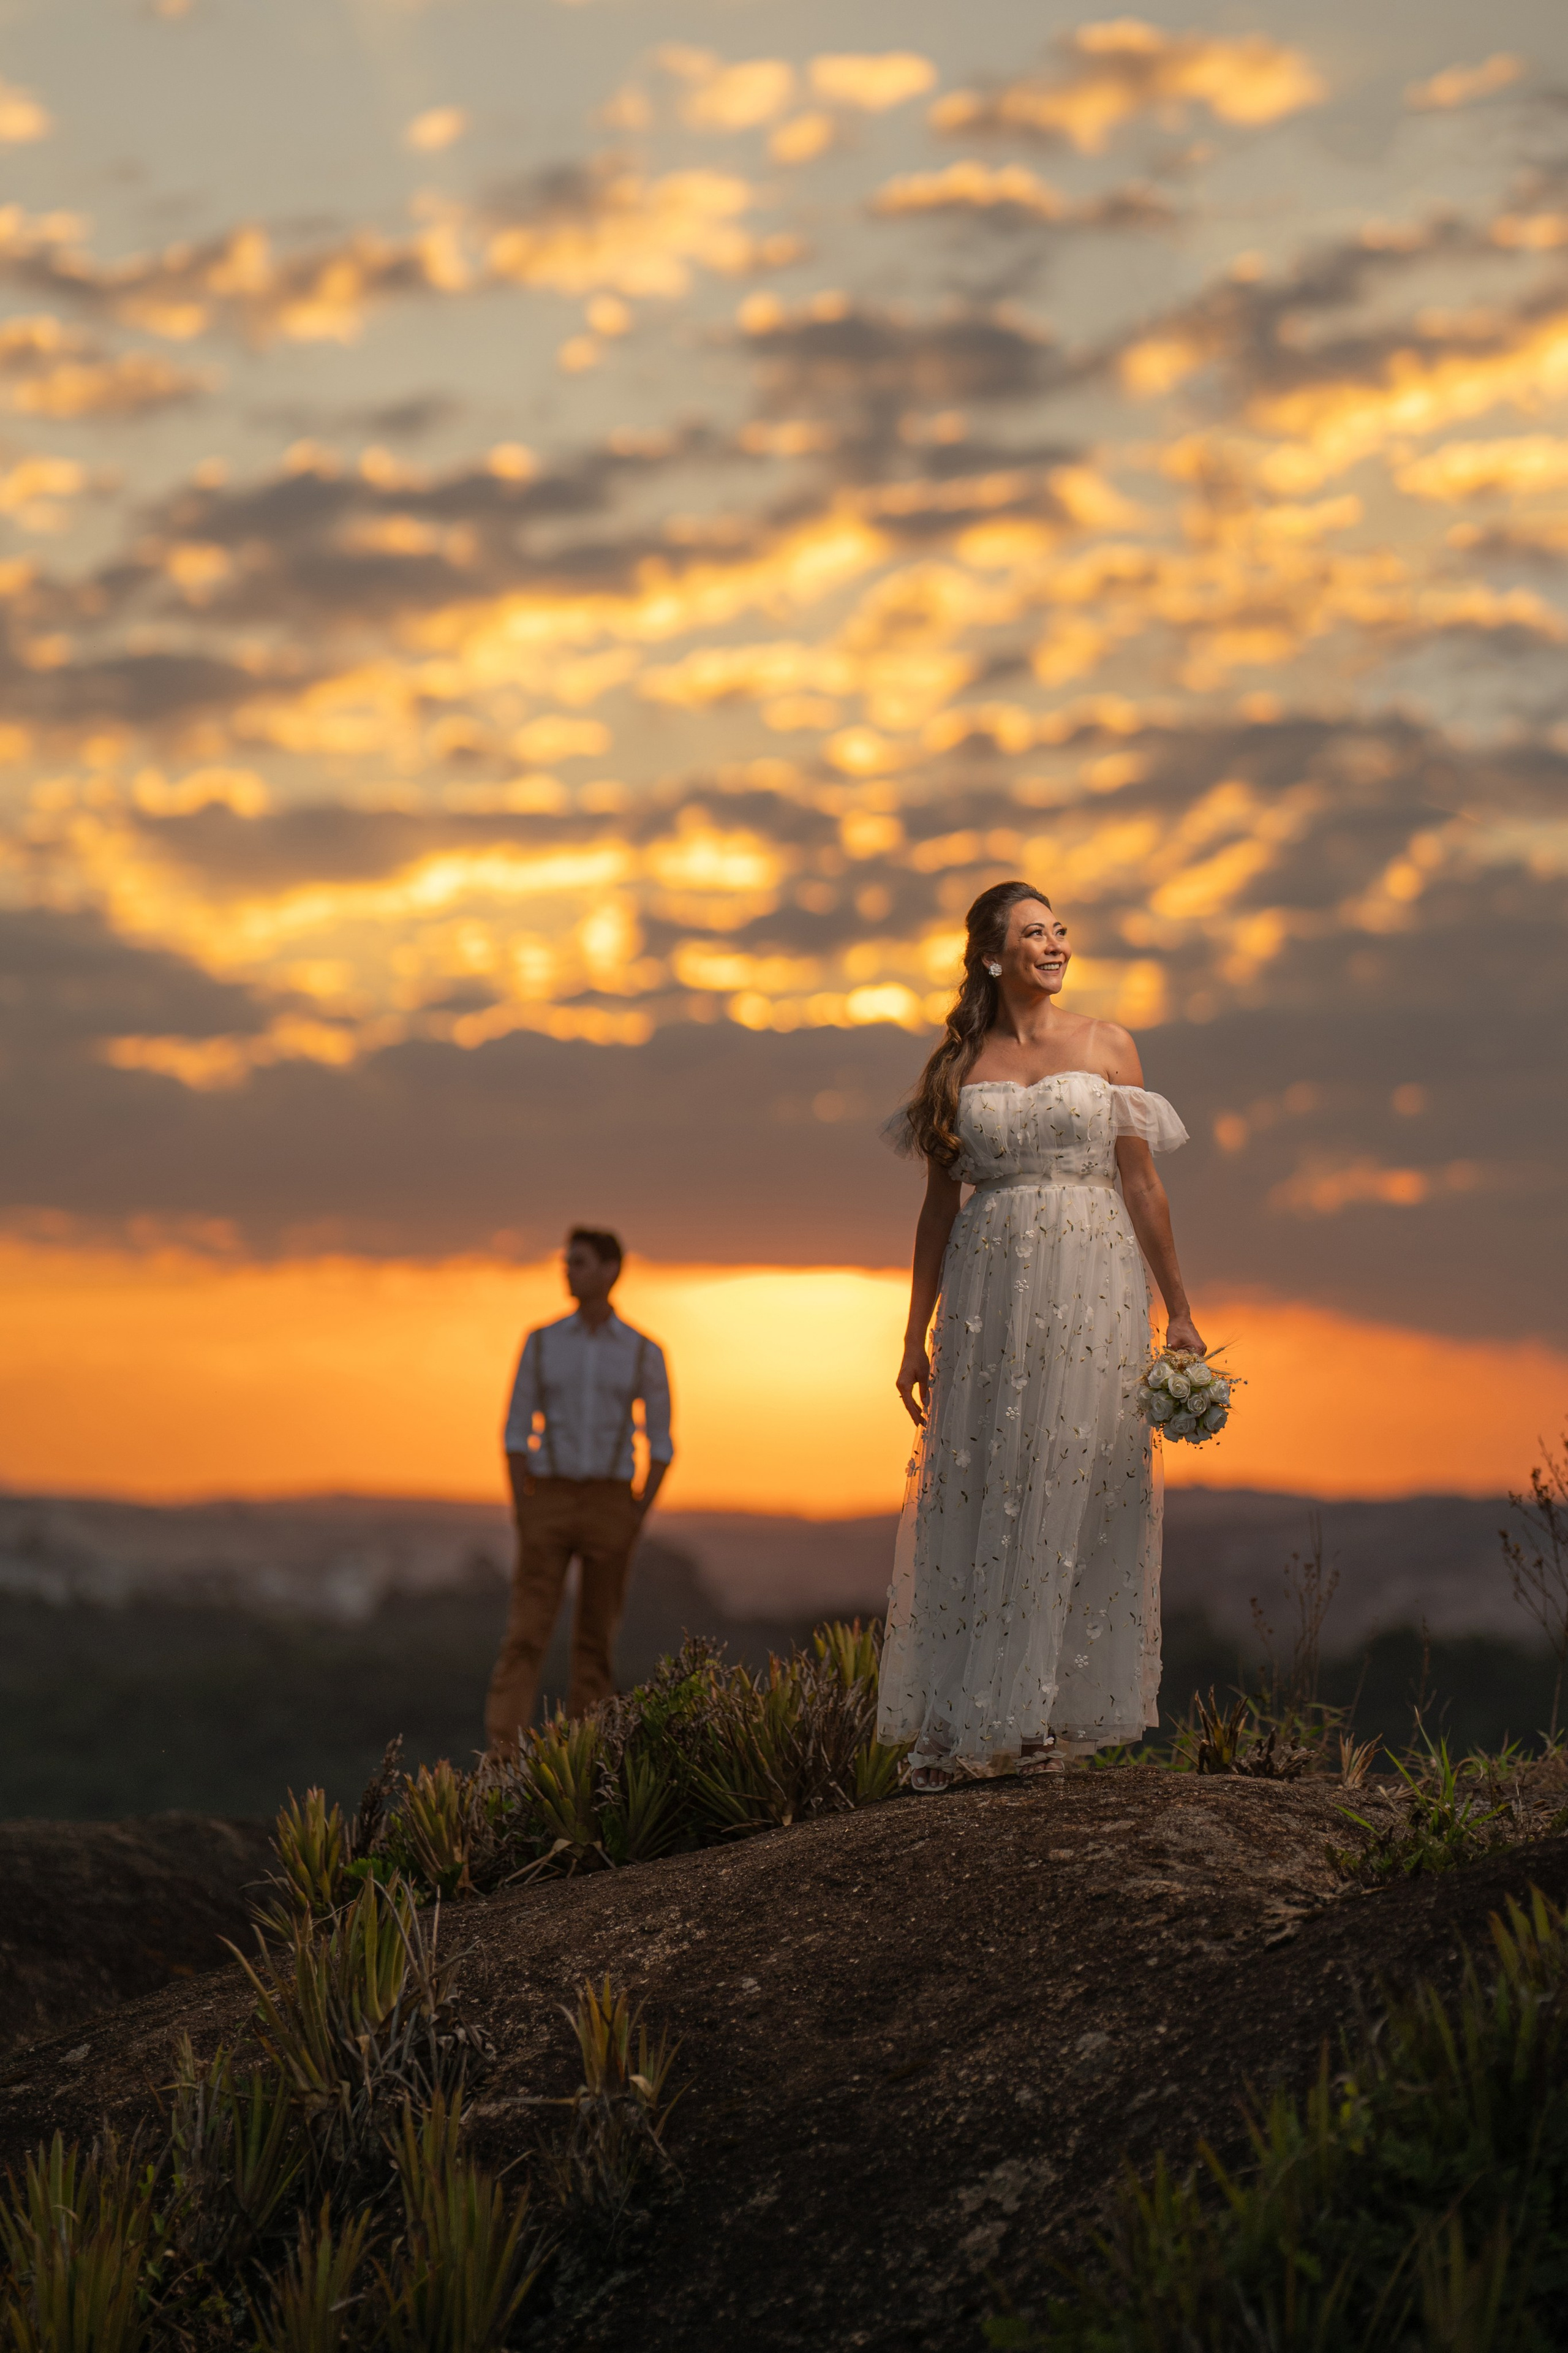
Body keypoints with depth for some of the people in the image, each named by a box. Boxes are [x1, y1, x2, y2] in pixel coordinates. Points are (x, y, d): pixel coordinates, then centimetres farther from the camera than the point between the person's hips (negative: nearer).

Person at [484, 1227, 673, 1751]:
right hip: (550, 1505, 0)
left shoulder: (644, 1353, 2)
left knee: (596, 1644, 5)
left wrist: (636, 1520, -5)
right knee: (524, 1638, -10)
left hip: (609, 1507, 0)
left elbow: (660, 1445, 5)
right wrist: (523, 1516, -4)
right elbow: (517, 1432, 4)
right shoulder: (541, 1343, 4)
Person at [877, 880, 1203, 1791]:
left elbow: (1140, 1183, 5)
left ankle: (1050, 1716, 1)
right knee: (976, 1497, 0)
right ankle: (957, 1726, 3)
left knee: (1074, 1492, -4)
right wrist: (916, 1336, 8)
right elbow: (940, 1205, 11)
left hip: (1092, 1289, -1)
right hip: (990, 1290, 1)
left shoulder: (1106, 1046, 6)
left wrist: (1179, 1310, 2)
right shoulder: (959, 1067, 9)